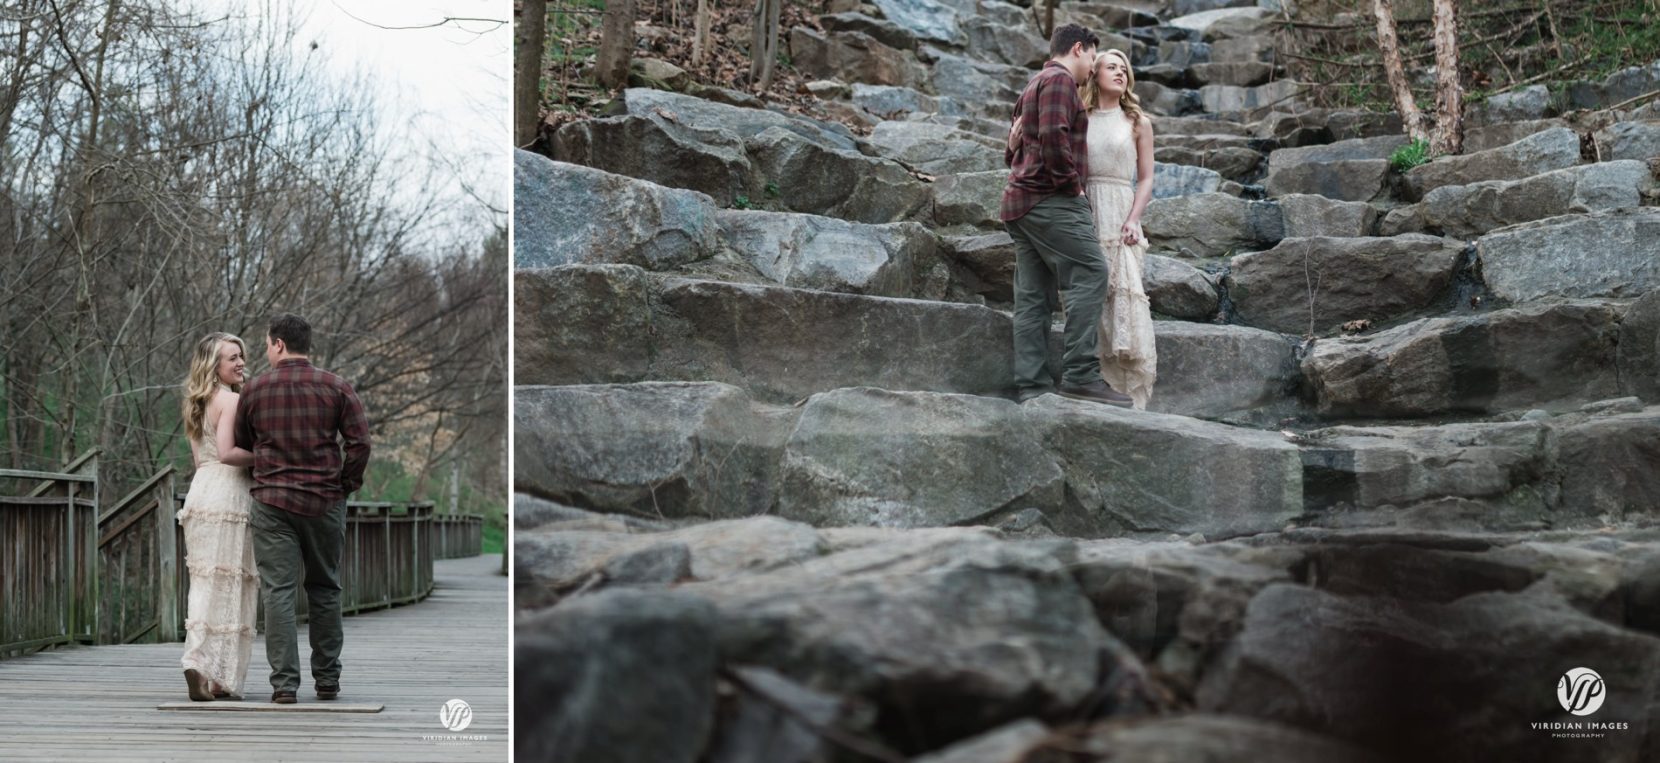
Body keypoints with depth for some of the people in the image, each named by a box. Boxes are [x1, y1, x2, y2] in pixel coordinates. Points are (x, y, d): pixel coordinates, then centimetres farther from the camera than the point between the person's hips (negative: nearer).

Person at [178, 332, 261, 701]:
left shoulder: (196, 406, 19)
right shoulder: (231, 400, -8)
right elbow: (226, 453, -19)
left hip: (199, 491, 8)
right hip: (229, 494, -8)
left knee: (205, 582, 7)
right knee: (229, 584, -4)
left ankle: (197, 662, -1)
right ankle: (220, 678, -4)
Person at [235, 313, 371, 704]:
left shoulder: (254, 389, 3)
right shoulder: (336, 388, 0)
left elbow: (242, 446, 13)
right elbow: (359, 442, -6)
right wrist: (346, 484, 4)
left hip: (273, 501, -1)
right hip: (325, 502, 1)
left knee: (279, 592, -2)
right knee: (324, 590, 13)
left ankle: (284, 683, -8)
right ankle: (327, 679, 17)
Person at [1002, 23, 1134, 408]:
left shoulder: (1033, 86, 26)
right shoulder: (1060, 80, -5)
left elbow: (1012, 152, 29)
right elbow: (1054, 136, -20)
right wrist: (1074, 184, -13)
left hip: (1020, 200, 11)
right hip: (1051, 200, -11)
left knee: (1032, 295, 4)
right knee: (1090, 274, -16)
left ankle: (1031, 386, -1)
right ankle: (1080, 374, -24)